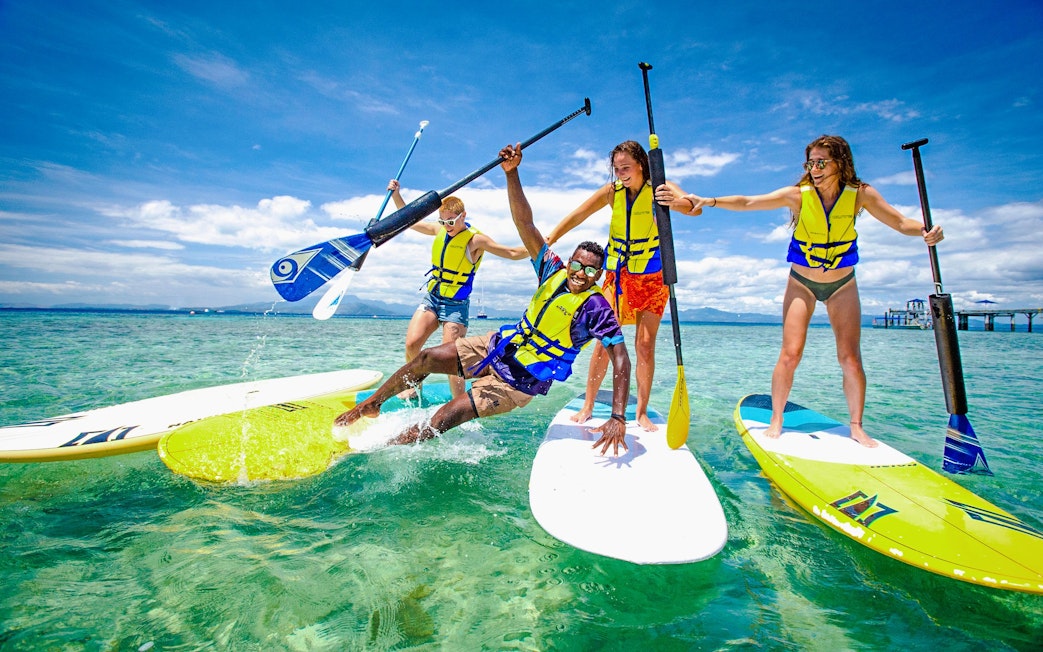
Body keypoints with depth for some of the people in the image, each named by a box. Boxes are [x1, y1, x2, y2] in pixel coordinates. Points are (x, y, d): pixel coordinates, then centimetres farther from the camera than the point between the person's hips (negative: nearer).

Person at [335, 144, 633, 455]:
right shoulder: (554, 272, -3)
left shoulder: (595, 308, -17)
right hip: (500, 346, 6)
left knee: (446, 417, -12)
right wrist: (512, 173, -20)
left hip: (521, 381, -6)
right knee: (429, 357, -1)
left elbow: (621, 358, -22)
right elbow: (524, 222, -10)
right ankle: (371, 405, 20)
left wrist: (618, 417, -32)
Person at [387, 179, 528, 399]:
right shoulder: (439, 230, 7)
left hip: (456, 305, -5)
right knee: (411, 344, -8)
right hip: (431, 298, 5)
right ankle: (414, 385, 16)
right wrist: (396, 194, 15)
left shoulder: (475, 239, -9)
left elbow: (513, 253, -10)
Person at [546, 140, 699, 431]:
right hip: (618, 274, 1)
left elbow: (694, 208, -28)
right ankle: (587, 406, 6)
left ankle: (642, 412, 9)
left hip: (653, 276, -1)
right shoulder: (612, 191, -4)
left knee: (645, 343, -2)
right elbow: (576, 216, -8)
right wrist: (545, 243, -21)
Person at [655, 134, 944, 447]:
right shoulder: (798, 195, -15)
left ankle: (856, 427, 16)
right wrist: (706, 201, -36)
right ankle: (776, 420, 7)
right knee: (790, 354, -9)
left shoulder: (861, 194, -11)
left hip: (842, 284, 2)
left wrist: (926, 231, -28)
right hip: (802, 283, -1)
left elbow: (901, 222, -6)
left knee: (851, 359, -1)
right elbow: (746, 203, -23)